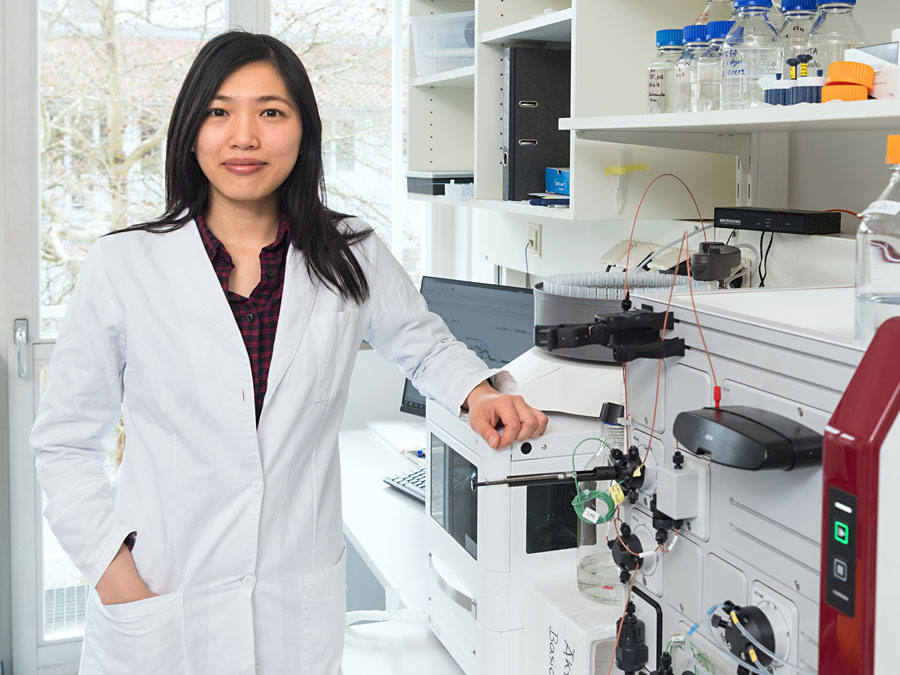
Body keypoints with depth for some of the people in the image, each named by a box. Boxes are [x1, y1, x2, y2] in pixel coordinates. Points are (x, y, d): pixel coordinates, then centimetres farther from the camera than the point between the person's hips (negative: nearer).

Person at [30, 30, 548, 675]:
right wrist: (111, 566, -9)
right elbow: (67, 441, 1)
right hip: (155, 603, -1)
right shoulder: (123, 266, -6)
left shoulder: (352, 258, -2)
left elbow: (425, 345, 16)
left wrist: (478, 394, -4)